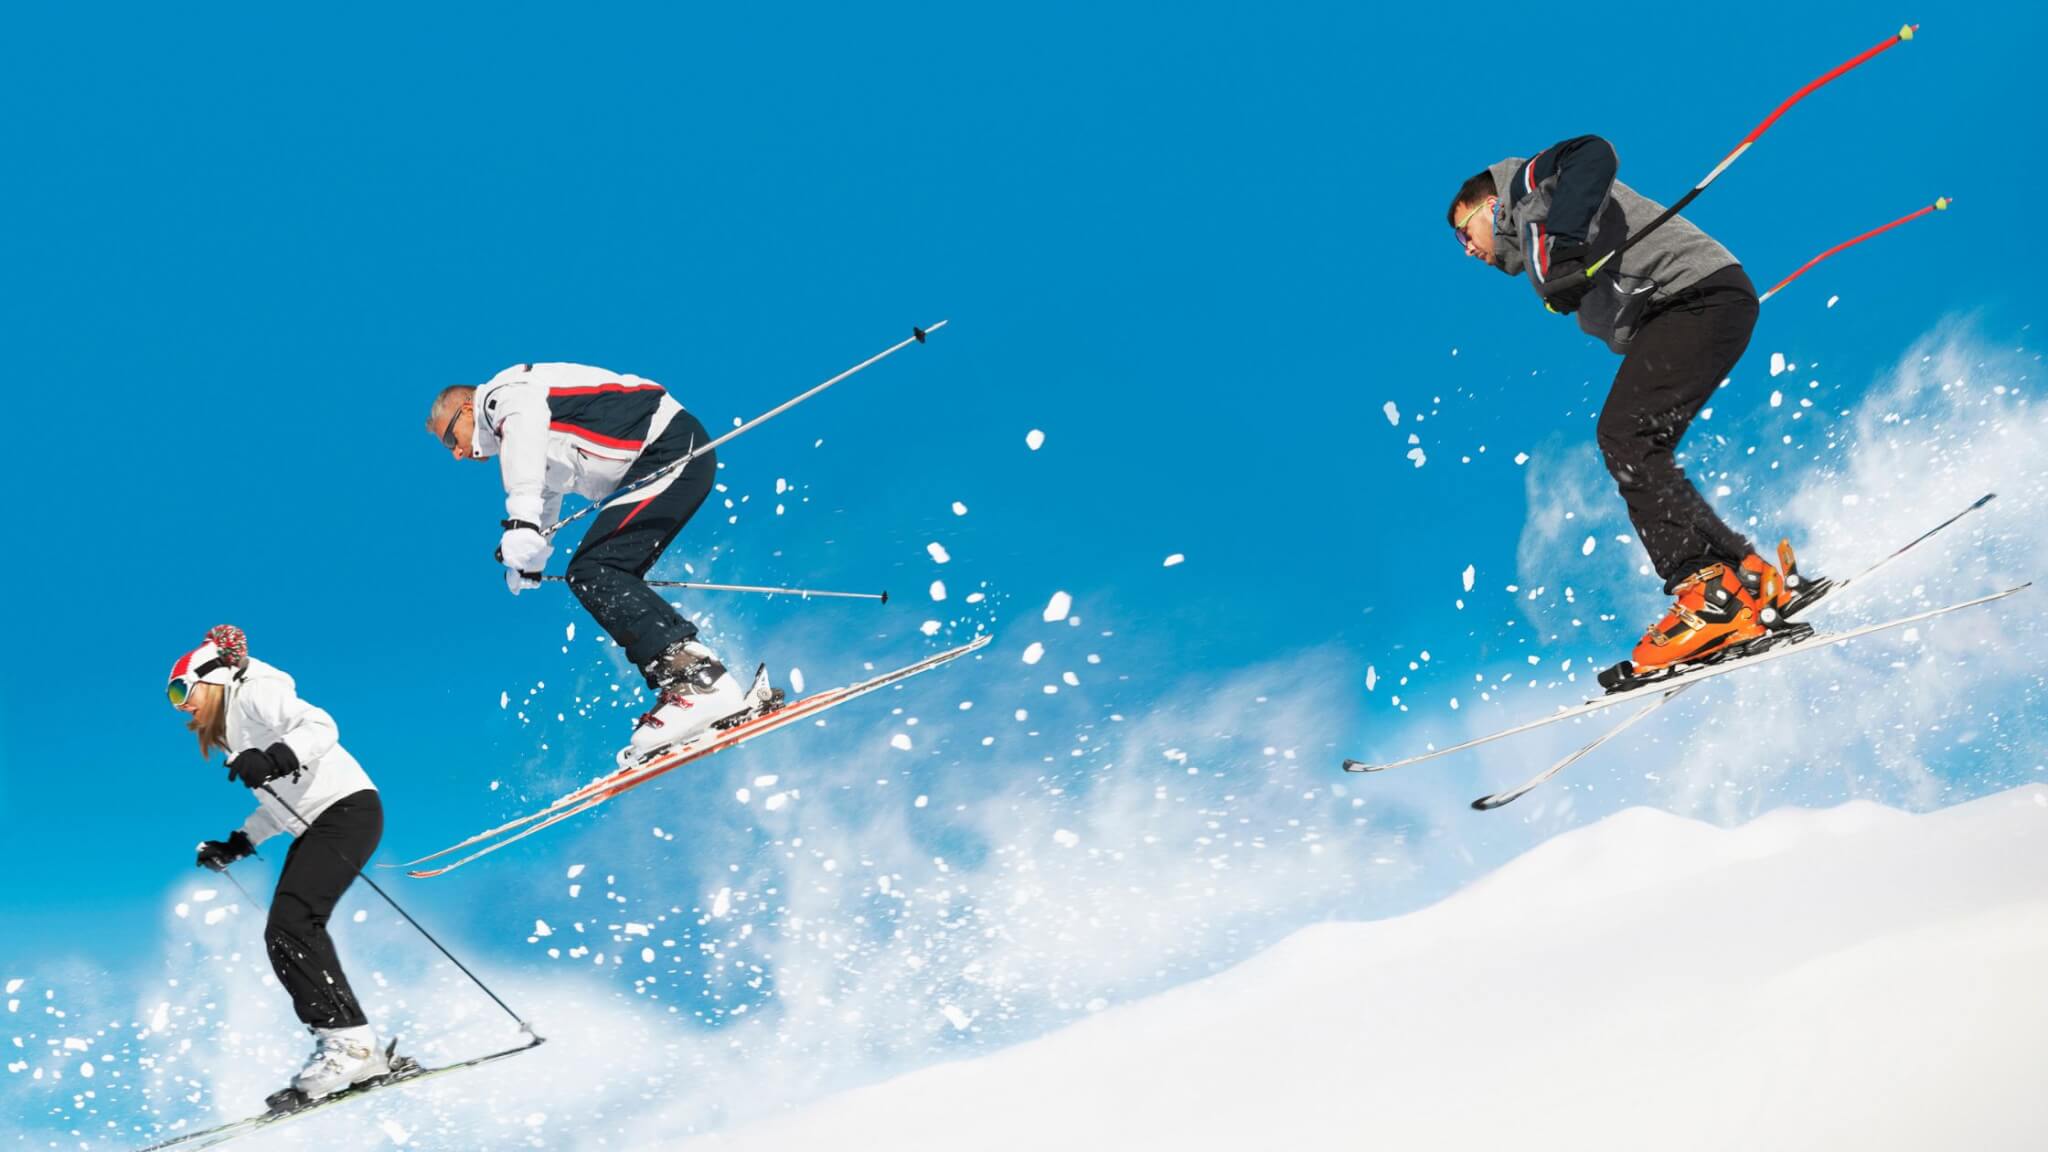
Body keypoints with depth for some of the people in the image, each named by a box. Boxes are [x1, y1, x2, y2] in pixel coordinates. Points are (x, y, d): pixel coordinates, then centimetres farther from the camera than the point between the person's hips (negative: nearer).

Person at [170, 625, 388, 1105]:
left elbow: (320, 726, -22)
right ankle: (341, 1047, 1)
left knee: (290, 922, -22)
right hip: (313, 827, 10)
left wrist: (277, 758, -37)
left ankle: (349, 1040, -25)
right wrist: (238, 844, 24)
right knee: (283, 937, 2)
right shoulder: (230, 733, 23)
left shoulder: (254, 695, -5)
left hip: (346, 808, -10)